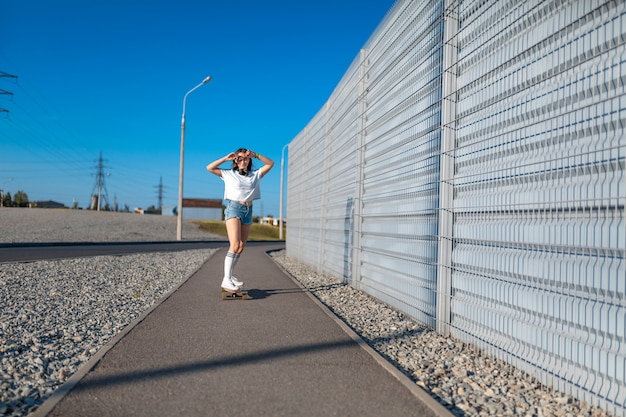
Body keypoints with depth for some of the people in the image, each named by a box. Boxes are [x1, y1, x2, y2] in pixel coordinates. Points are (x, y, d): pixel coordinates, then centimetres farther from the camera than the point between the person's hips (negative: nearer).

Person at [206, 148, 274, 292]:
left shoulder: (255, 174, 14)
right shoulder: (229, 174, 8)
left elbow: (270, 163, 13)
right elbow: (209, 168, 4)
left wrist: (256, 155, 2)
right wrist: (226, 158, 0)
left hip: (248, 211, 5)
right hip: (234, 208, -5)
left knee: (241, 247, 5)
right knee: (235, 245, -19)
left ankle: (230, 276, 17)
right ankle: (226, 280, -20)